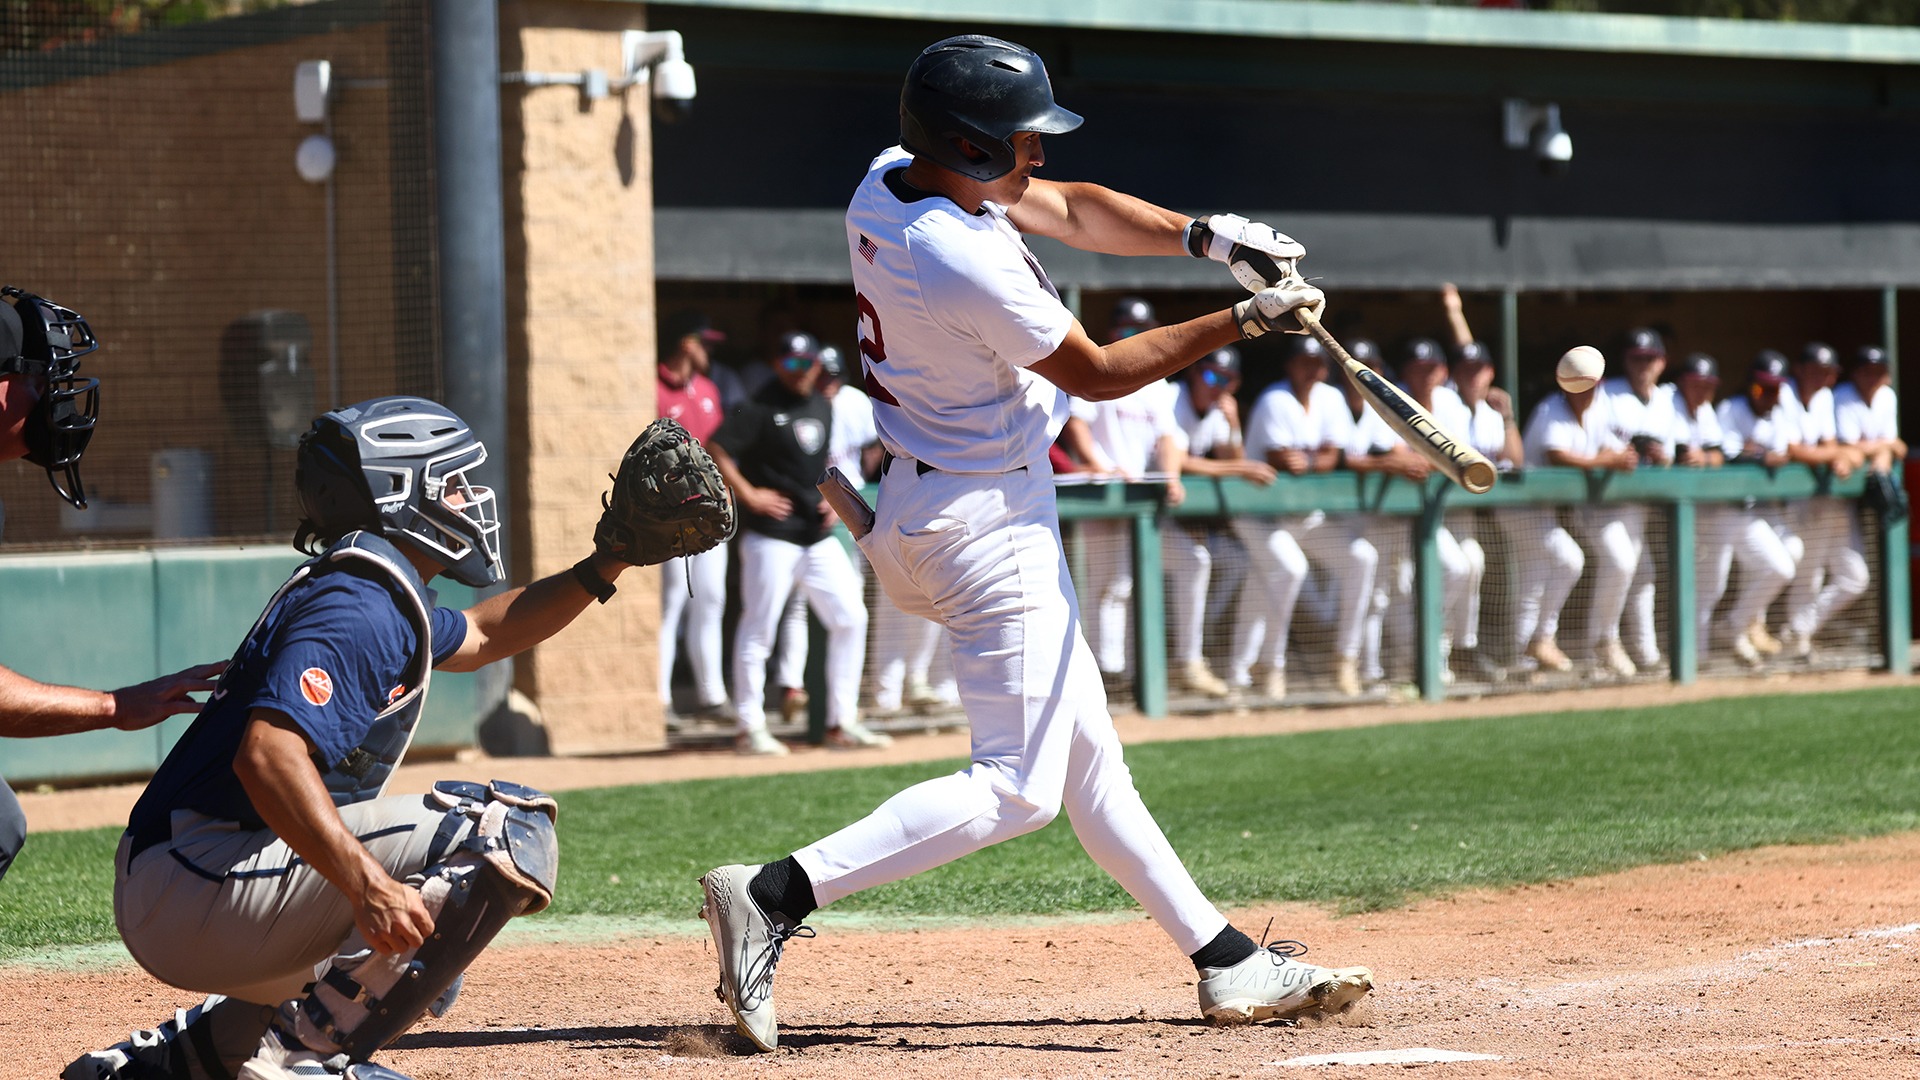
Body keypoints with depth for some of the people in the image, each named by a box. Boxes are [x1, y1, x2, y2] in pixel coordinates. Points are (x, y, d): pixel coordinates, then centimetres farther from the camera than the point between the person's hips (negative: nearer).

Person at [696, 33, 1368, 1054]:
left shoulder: (889, 182, 1)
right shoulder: (968, 262, -27)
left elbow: (1071, 210, 10)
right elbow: (1099, 373, -14)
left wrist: (1202, 234, -3)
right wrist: (1244, 321, -7)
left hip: (927, 501, 11)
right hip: (988, 522, -11)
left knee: (1088, 758, 14)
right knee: (1017, 787, -8)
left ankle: (1228, 964, 22)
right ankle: (775, 896, -14)